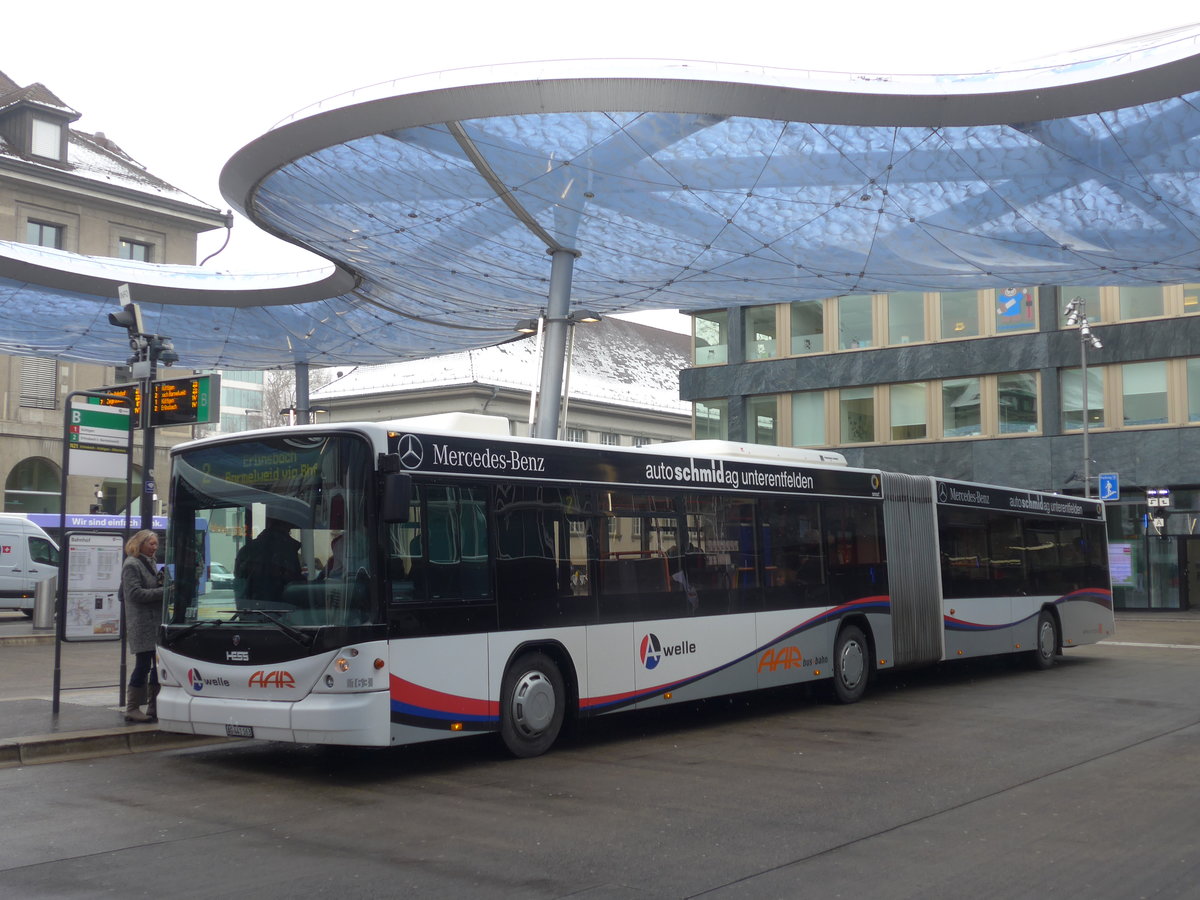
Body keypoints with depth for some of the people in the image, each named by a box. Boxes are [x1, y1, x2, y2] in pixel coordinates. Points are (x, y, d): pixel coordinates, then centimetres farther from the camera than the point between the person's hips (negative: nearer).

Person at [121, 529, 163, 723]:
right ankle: (132, 709, 3)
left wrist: (163, 584, 4)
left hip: (155, 623, 9)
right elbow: (135, 593, -17)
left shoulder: (148, 563, 20)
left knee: (157, 665, 7)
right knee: (143, 665, -6)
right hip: (142, 625, -9)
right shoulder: (131, 565, -8)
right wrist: (162, 591, -20)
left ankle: (154, 709, 13)